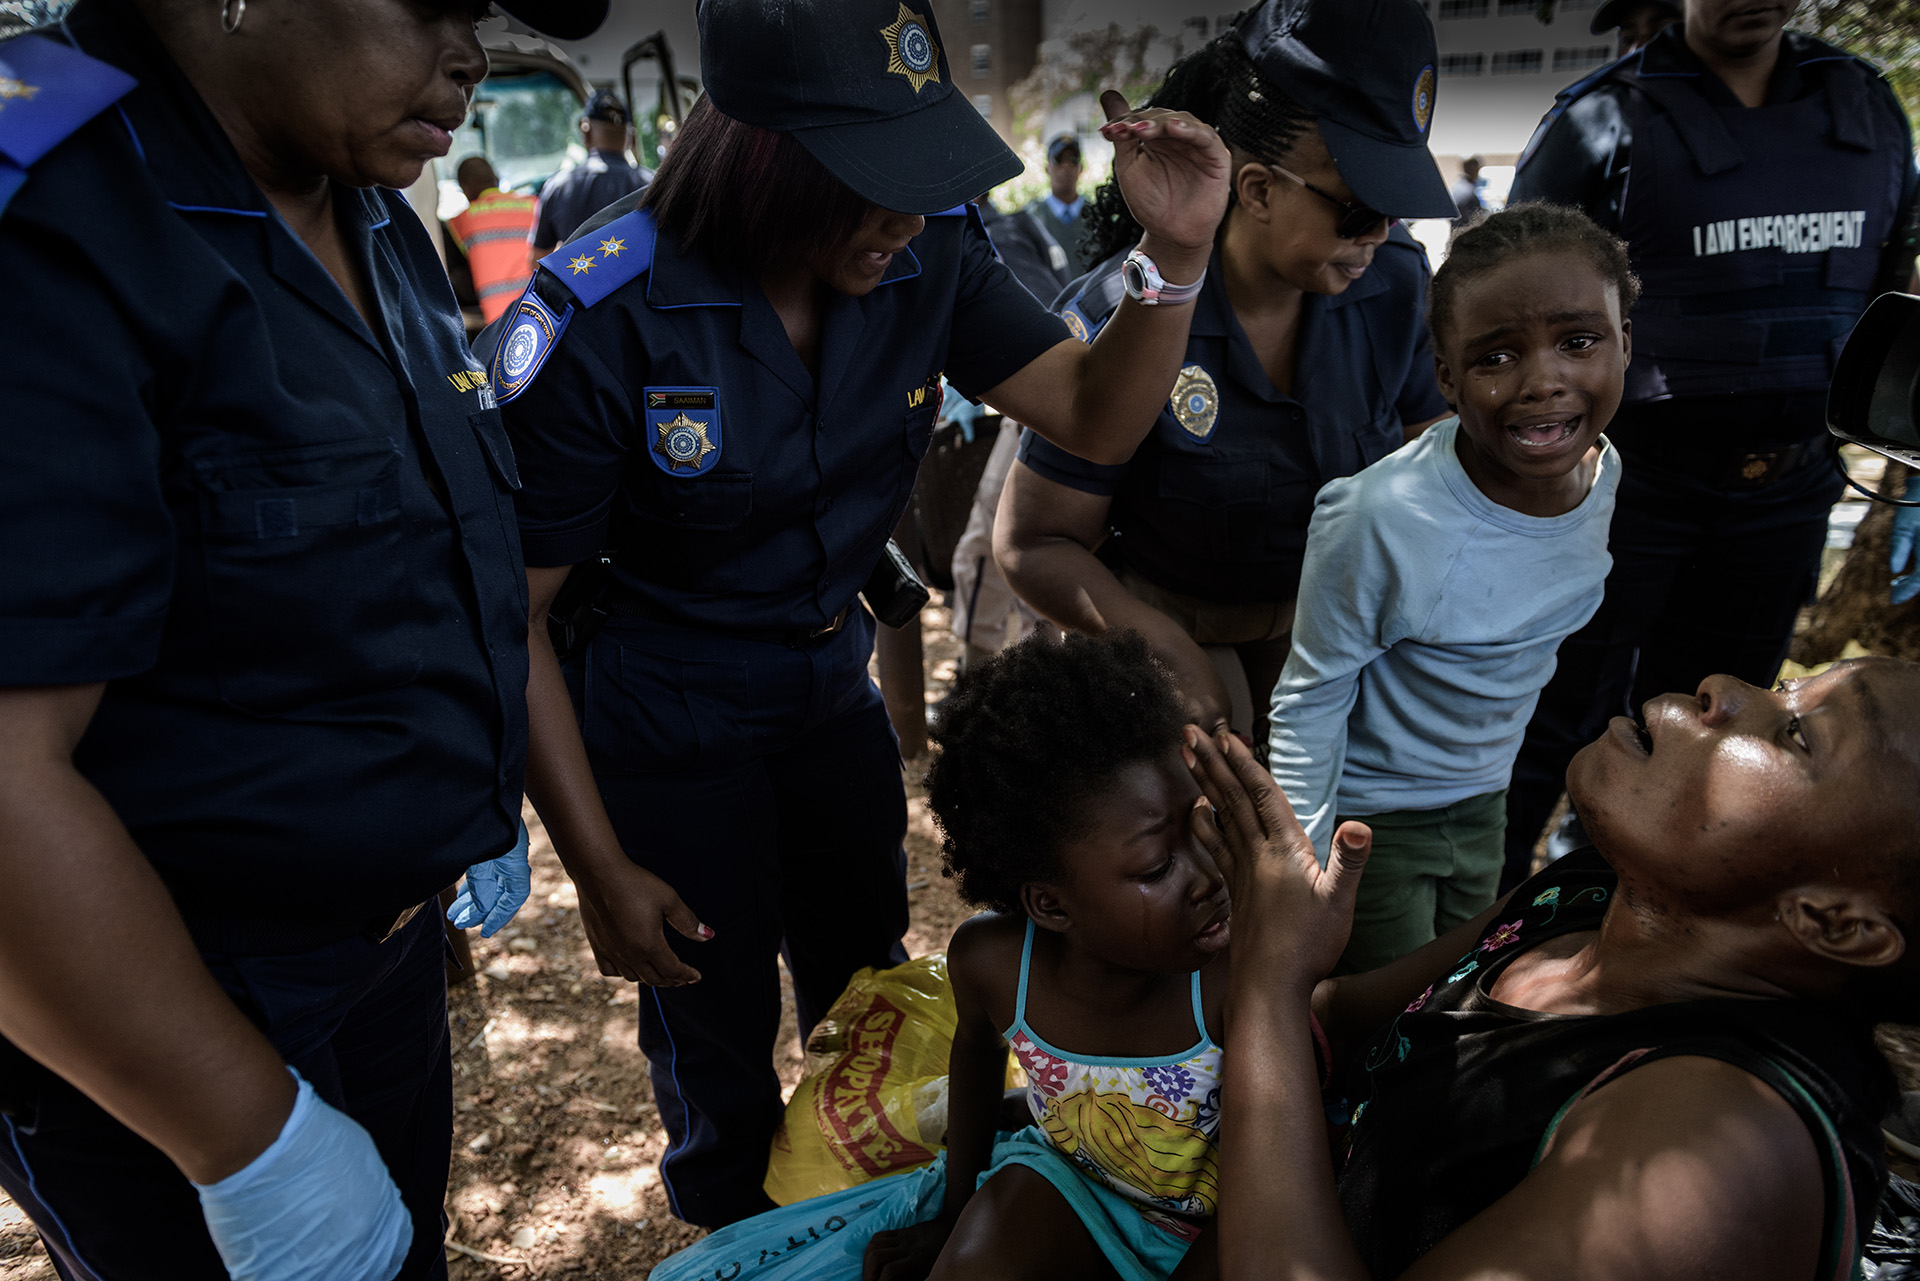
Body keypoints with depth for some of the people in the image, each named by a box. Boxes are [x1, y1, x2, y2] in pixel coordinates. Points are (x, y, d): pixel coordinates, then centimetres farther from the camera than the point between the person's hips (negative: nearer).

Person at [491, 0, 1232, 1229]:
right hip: (667, 734, -4)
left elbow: (1099, 417, -11)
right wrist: (601, 871, -16)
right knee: (721, 1052, 15)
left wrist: (1177, 254, -30)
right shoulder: (601, 321, -27)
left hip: (833, 689, 5)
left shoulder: (932, 256, -15)